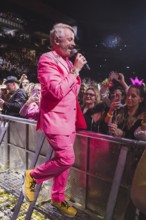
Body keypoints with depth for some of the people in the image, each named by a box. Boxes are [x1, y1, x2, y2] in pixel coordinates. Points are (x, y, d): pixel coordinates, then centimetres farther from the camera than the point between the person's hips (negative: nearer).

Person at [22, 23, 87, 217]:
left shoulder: (67, 61, 15)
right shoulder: (47, 60, -12)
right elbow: (58, 91, -23)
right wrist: (75, 70, -18)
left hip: (68, 119, 8)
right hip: (55, 118, -8)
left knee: (64, 161, 13)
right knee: (67, 160, -9)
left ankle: (58, 199, 31)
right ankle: (33, 176, 16)